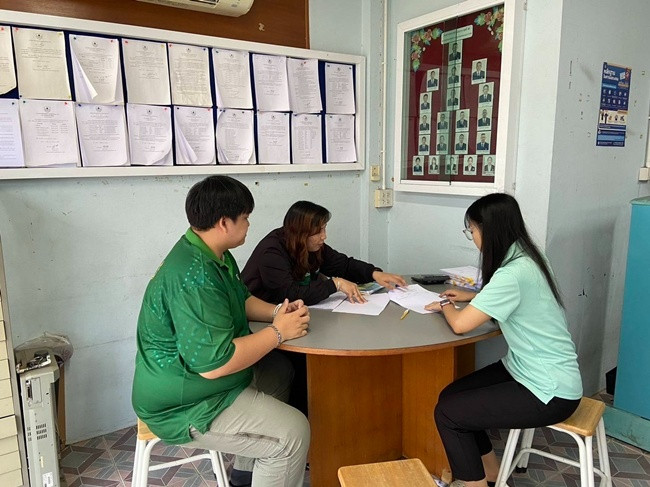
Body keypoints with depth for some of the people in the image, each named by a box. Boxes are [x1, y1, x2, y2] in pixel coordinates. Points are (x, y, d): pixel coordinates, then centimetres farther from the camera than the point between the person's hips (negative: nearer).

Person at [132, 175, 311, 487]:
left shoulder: (216, 255, 3)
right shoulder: (194, 276, -30)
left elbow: (242, 300, 17)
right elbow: (213, 364, -32)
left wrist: (277, 312, -2)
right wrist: (278, 332, -21)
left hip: (192, 375, 11)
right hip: (182, 405, -11)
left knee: (280, 371, 22)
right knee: (293, 433, -16)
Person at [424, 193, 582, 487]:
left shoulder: (514, 272, -27)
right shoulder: (525, 258, 2)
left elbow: (460, 324, -23)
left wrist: (446, 306, -2)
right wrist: (472, 296, 14)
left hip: (550, 391, -9)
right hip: (527, 369, 9)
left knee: (447, 413, -10)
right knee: (451, 395, 7)